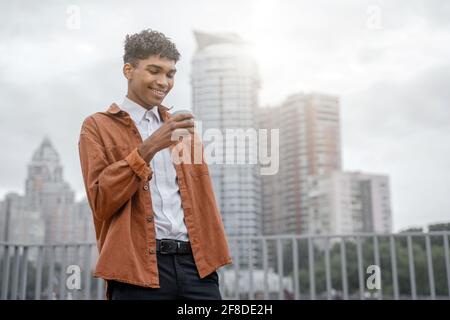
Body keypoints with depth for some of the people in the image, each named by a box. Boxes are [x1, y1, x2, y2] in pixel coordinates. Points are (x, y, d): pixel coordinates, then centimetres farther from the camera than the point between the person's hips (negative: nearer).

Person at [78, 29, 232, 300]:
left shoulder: (180, 127, 19)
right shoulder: (98, 126, 5)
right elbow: (101, 202, -5)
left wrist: (212, 251, 10)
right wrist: (147, 149, -15)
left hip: (196, 261, 4)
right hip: (138, 265, -4)